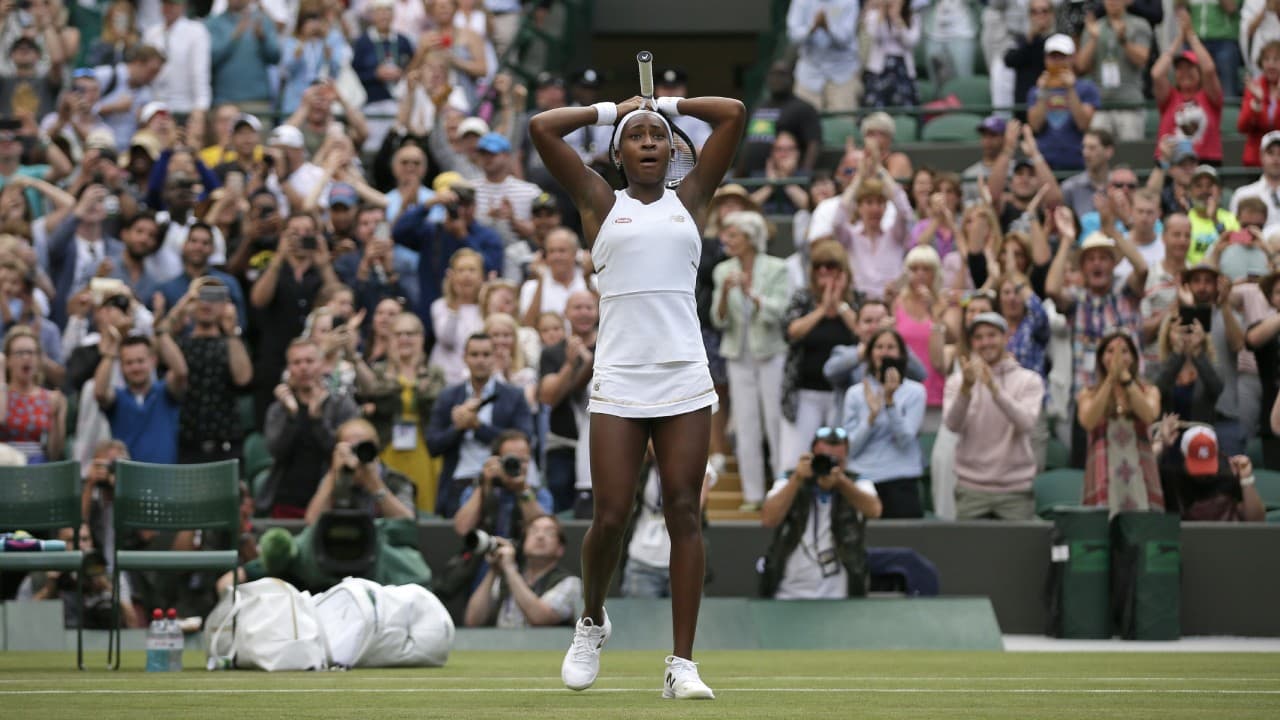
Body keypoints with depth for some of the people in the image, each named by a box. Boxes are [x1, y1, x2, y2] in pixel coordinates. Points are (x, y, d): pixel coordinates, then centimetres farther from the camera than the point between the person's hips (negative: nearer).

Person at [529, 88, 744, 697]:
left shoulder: (690, 200, 14)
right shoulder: (601, 204, 11)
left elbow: (733, 114, 10)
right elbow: (543, 127, 4)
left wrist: (664, 104, 19)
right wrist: (612, 111, 15)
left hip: (685, 379, 1)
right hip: (618, 379, -1)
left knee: (684, 514, -4)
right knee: (610, 517, -6)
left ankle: (682, 664, -4)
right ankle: (592, 623, 23)